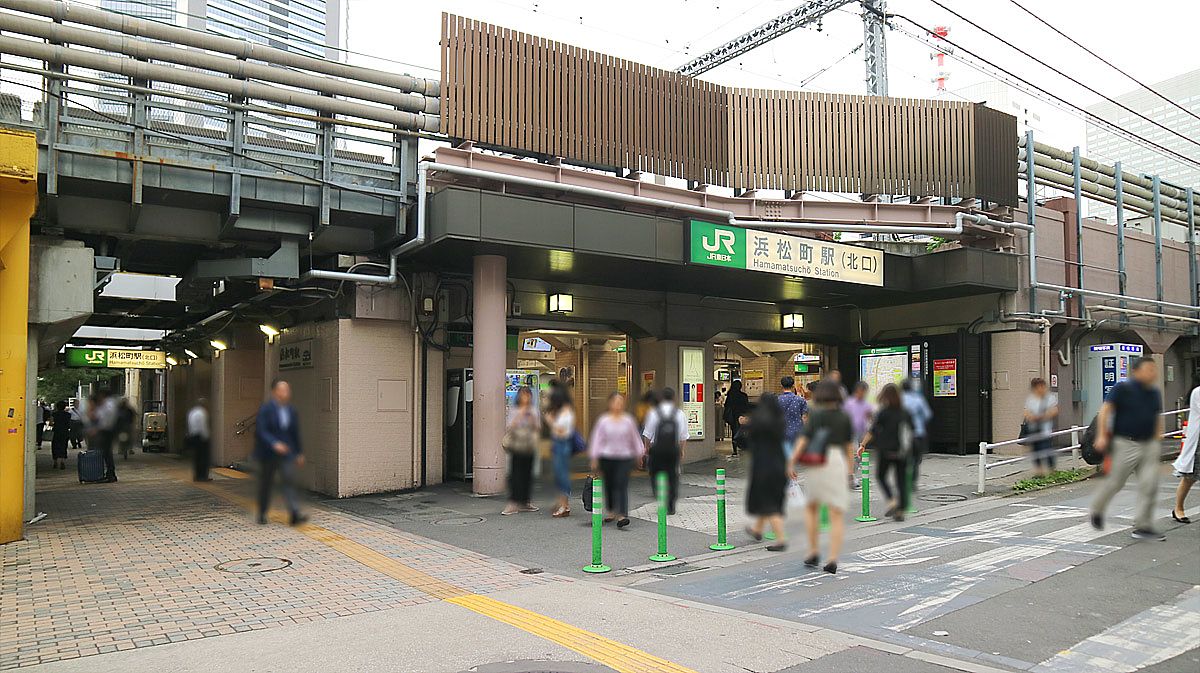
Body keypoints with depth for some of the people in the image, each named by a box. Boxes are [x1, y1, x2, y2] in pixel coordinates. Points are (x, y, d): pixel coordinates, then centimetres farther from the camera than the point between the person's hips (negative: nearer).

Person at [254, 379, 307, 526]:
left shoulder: (291, 410, 4)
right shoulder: (265, 409, -10)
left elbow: (295, 433, 12)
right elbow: (261, 431, -19)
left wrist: (299, 453, 15)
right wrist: (274, 444, -33)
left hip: (286, 452, 3)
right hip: (268, 453, -2)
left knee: (289, 480, -12)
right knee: (266, 483, 12)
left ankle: (294, 515, -21)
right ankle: (262, 514, 31)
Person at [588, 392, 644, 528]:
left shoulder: (628, 420, 3)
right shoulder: (603, 420, -1)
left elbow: (635, 438, 13)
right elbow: (597, 439, 1)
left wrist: (640, 454, 17)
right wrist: (594, 458, -1)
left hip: (625, 458, 0)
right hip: (607, 457, 1)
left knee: (622, 485, -11)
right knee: (609, 485, 11)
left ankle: (622, 515, -15)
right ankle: (610, 511, 32)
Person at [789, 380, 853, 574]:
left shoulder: (816, 415, -1)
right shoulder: (845, 417, 8)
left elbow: (803, 440, -9)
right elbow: (848, 446, 11)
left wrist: (792, 461, -4)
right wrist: (849, 471, 19)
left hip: (818, 464, -1)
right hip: (839, 463, 2)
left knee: (811, 508, 19)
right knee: (837, 515, 2)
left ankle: (814, 552, 16)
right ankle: (832, 560, -7)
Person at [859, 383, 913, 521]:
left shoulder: (882, 412, -9)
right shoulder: (904, 412, 4)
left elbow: (872, 430, -14)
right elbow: (911, 429, 12)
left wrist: (862, 445, -13)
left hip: (886, 450, -4)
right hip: (902, 451, 4)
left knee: (881, 475, 13)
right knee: (901, 479, 7)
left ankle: (892, 500, -6)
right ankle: (901, 511, 7)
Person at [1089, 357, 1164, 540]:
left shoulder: (1155, 393, 10)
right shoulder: (1123, 388, -9)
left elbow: (1157, 418, 23)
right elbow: (1105, 410, -12)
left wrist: (1157, 440, 20)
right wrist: (1102, 436, -19)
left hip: (1149, 445, 6)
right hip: (1126, 444, -6)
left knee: (1149, 485, -3)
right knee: (1115, 482, 3)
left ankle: (1143, 527, 5)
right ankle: (1097, 510, 29)